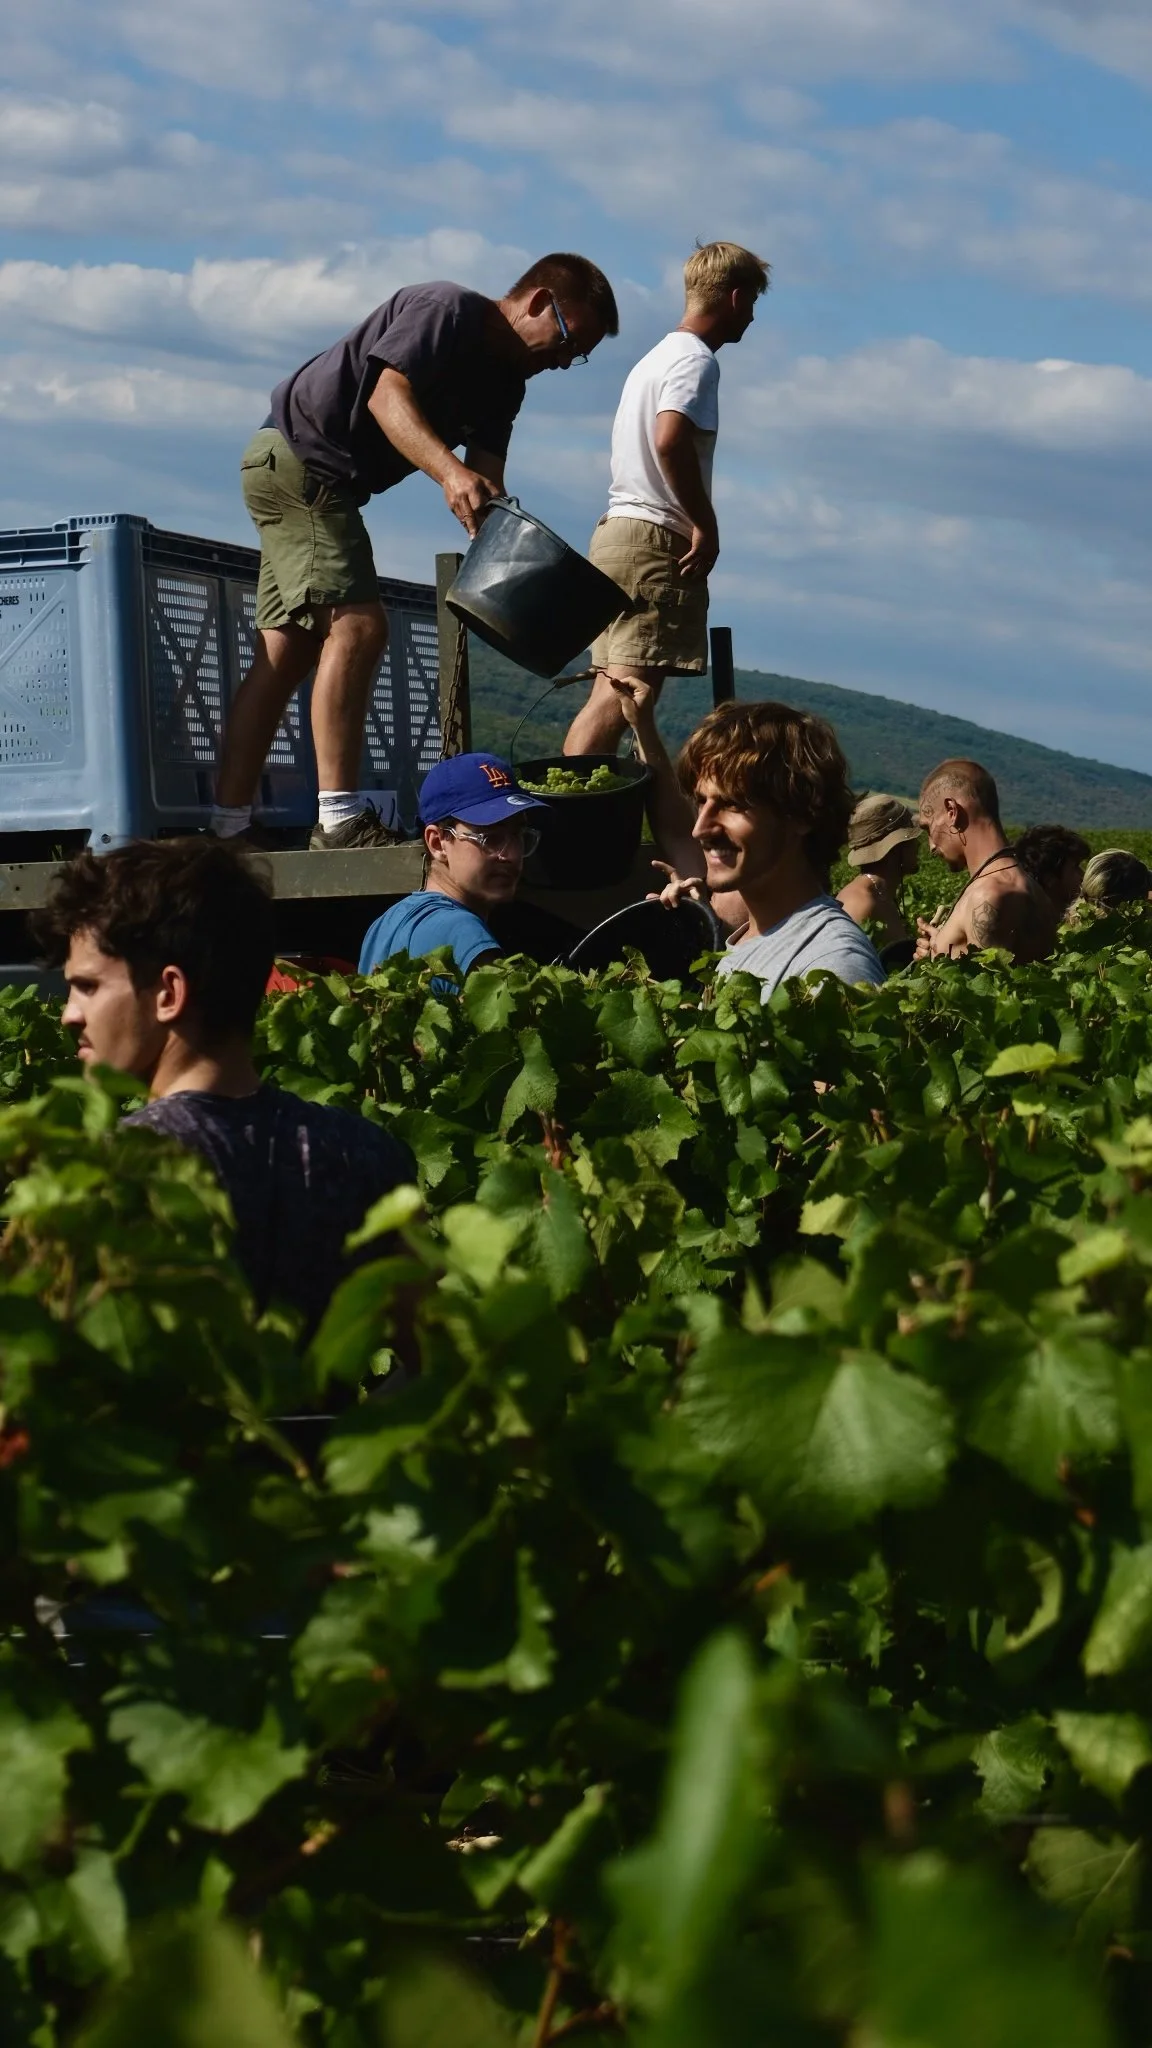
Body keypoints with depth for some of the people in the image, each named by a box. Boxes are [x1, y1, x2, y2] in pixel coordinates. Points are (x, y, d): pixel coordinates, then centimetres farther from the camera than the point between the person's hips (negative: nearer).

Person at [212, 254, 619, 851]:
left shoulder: (504, 381, 12)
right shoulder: (450, 309, -14)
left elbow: (485, 486, 2)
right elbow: (388, 396, -27)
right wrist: (450, 471, -41)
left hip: (310, 477, 10)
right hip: (295, 457, -10)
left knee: (289, 650, 7)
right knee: (357, 625, -18)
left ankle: (228, 825, 7)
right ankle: (340, 819, -22)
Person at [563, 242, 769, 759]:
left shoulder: (655, 358, 24)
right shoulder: (696, 360, -7)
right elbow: (670, 441, -23)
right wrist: (706, 526, -16)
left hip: (616, 532, 10)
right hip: (657, 541, -10)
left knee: (608, 696, 6)